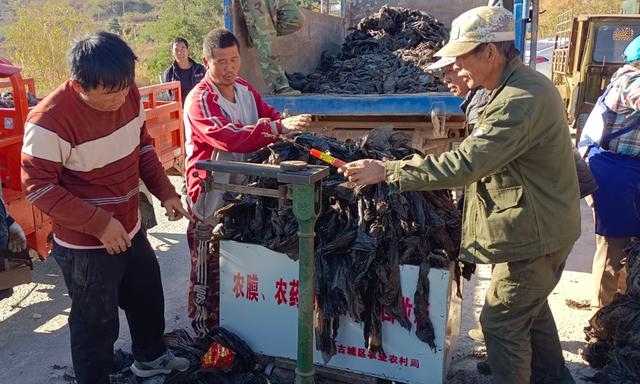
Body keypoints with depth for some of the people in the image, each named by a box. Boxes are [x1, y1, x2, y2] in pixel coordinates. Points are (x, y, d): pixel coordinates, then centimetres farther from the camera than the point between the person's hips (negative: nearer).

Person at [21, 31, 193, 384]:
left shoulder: (129, 95, -7)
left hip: (130, 230, 8)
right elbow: (38, 186, -20)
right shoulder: (50, 120, -26)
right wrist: (98, 224, -25)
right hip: (85, 246, -7)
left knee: (148, 298, 26)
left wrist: (165, 191, -3)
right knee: (97, 325, 8)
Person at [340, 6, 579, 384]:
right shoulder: (522, 84, 6)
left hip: (534, 232, -10)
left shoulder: (522, 100, -28)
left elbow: (464, 164, -34)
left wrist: (386, 171, -30)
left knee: (503, 321, 4)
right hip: (541, 224, 10)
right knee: (531, 308, 25)